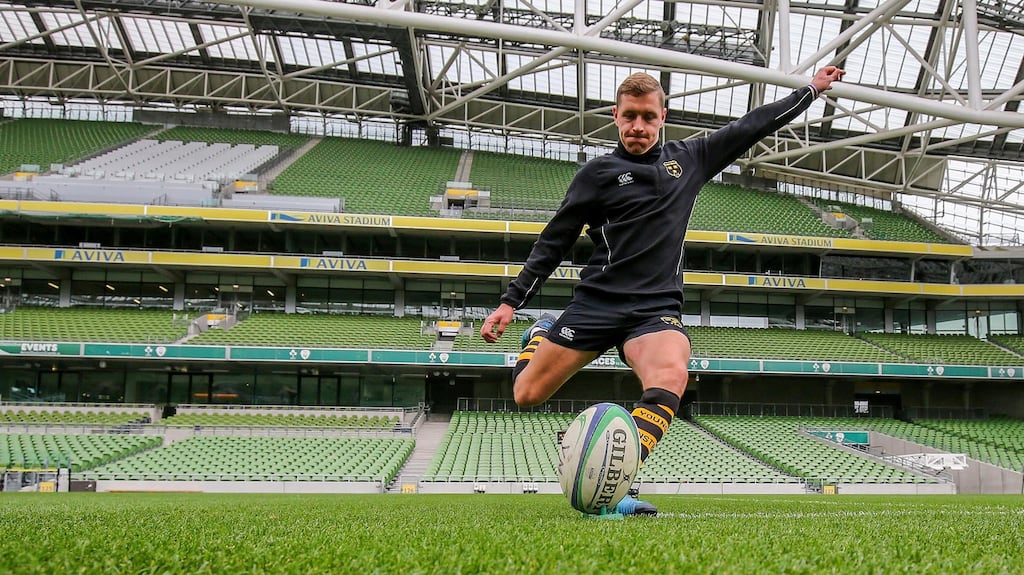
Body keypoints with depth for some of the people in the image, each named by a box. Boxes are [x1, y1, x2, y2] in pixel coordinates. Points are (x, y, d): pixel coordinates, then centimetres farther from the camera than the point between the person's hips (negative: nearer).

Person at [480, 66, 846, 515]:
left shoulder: (690, 158, 13)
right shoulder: (598, 172, 4)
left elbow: (753, 125, 22)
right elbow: (553, 242, 7)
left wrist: (812, 89, 27)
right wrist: (511, 301, 3)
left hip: (657, 306, 1)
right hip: (597, 300, -1)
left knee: (671, 376, -32)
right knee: (527, 395, -1)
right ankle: (540, 334, 34)